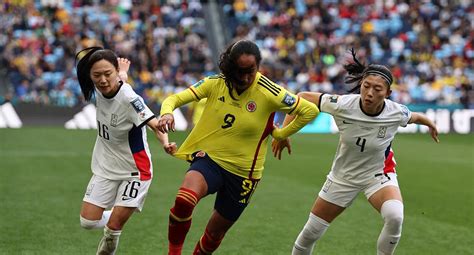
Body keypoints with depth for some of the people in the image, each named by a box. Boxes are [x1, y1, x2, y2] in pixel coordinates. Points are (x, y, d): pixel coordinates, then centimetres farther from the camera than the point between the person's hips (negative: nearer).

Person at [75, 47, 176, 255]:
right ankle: (116, 218, 32)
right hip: (105, 167, 6)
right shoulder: (99, 89, -10)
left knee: (113, 227, -8)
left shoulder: (129, 99, -27)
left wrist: (165, 143, -56)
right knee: (88, 222, 1)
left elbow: (155, 125, -36)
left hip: (133, 170, -6)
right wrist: (122, 74, 34)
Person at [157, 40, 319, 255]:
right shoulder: (215, 83, -5)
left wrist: (281, 134, 1)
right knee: (184, 199, -32)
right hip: (209, 158, 0)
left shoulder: (268, 93, -12)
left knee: (214, 234, 11)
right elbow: (174, 99, -4)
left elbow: (310, 110, -4)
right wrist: (167, 113, -27)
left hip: (242, 173, 0)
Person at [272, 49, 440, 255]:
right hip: (343, 176, 1)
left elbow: (415, 117, 2)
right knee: (310, 232, 7)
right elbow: (302, 97, -14)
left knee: (395, 217, -32)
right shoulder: (342, 105, -27)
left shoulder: (396, 113, -24)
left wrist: (431, 125, 23)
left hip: (379, 174, -1)